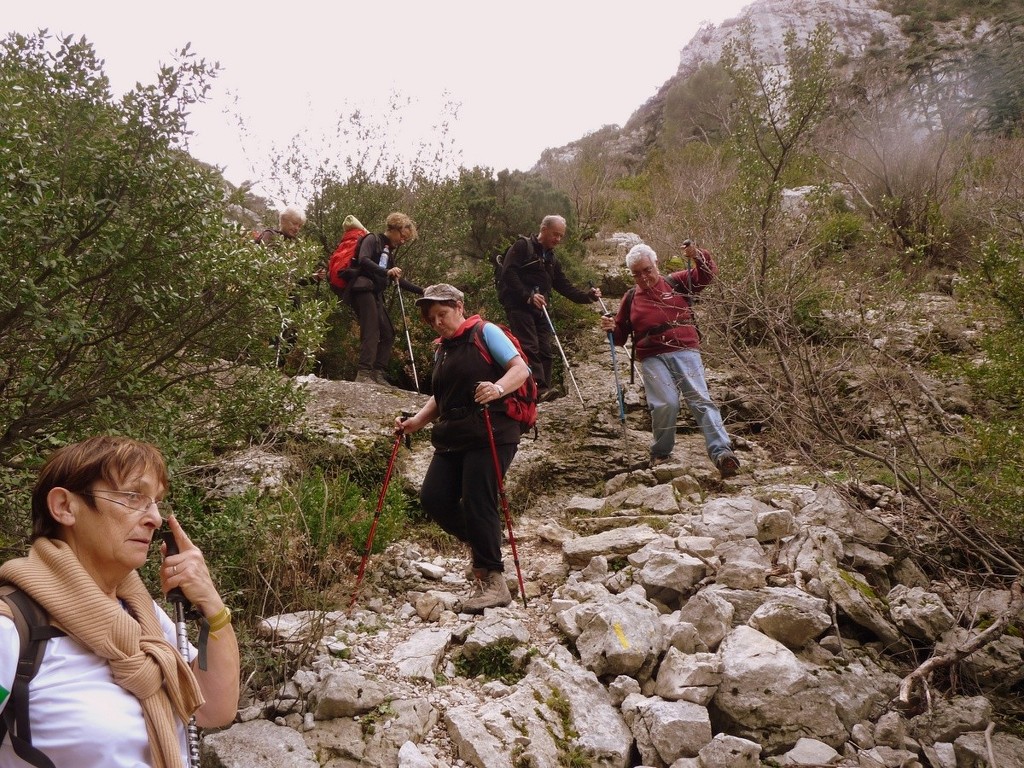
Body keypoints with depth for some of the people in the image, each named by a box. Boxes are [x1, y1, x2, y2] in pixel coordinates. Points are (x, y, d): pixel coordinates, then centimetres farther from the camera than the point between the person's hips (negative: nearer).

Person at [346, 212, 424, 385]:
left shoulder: (389, 251, 24)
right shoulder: (373, 239, 1)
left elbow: (397, 279, 30)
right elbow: (363, 260, -19)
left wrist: (420, 291, 28)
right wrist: (386, 272, -31)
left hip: (376, 294, 9)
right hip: (363, 290, -9)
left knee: (388, 333, 6)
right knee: (371, 331, -19)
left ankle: (378, 374, 3)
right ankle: (364, 373, -25)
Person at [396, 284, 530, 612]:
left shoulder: (485, 332, 0)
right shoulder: (442, 350, 21)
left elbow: (520, 368, -9)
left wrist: (498, 388, -29)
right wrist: (416, 421, 11)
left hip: (490, 435, -7)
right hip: (452, 438, 7)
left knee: (477, 503, -12)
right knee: (433, 498, -4)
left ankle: (493, 583, -1)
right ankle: (479, 543, 21)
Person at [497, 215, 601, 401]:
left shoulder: (551, 260, 23)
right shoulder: (523, 246, 0)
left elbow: (565, 287, 19)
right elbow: (509, 273, -13)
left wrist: (588, 296, 3)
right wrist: (528, 296, -21)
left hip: (539, 309, 8)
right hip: (518, 305, -8)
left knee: (546, 350, 1)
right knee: (530, 347, -18)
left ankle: (543, 391, 2)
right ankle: (540, 388, -26)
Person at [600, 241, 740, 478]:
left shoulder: (676, 283, 13)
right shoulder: (631, 298, 17)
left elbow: (708, 273, 8)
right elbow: (621, 335, 22)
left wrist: (698, 256, -11)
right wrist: (611, 328, -1)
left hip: (685, 352, 0)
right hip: (653, 359, 0)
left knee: (701, 399, -13)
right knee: (665, 404, -17)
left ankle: (721, 452, -21)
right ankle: (660, 454, 3)